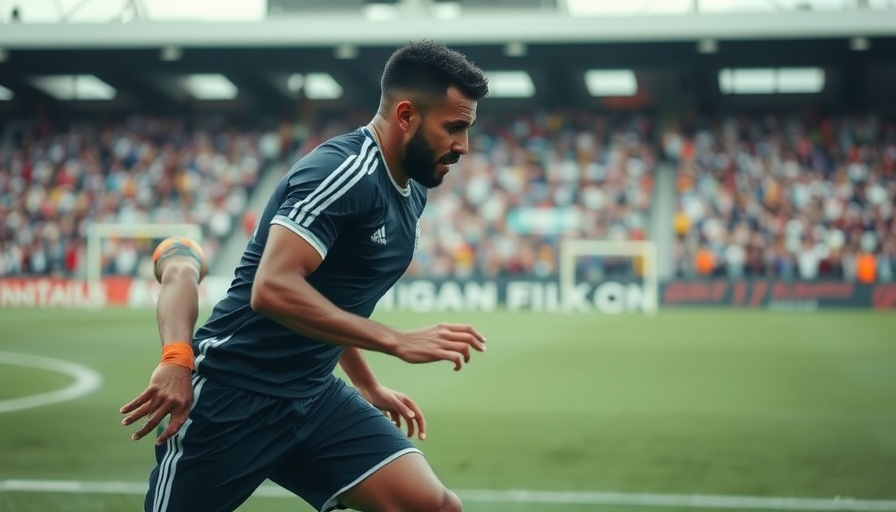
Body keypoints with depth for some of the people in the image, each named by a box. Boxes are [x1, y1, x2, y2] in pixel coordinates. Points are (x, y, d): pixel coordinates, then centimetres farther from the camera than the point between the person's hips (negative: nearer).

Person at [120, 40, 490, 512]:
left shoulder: (412, 191, 8)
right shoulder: (344, 171, -19)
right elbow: (274, 289, -30)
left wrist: (369, 387, 19)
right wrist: (399, 341, -27)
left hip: (314, 398, 8)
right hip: (234, 395, -8)